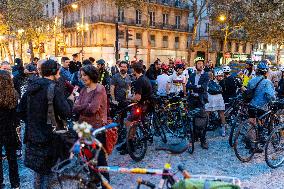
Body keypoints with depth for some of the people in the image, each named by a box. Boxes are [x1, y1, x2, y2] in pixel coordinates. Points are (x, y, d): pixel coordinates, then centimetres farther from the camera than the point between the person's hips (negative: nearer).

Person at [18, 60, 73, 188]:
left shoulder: (32, 87, 6)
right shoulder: (53, 89, -16)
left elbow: (21, 109, 12)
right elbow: (66, 113, -18)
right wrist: (70, 100, -3)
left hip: (32, 135, 7)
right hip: (47, 137, -7)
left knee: (39, 168, 21)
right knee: (47, 170, 8)